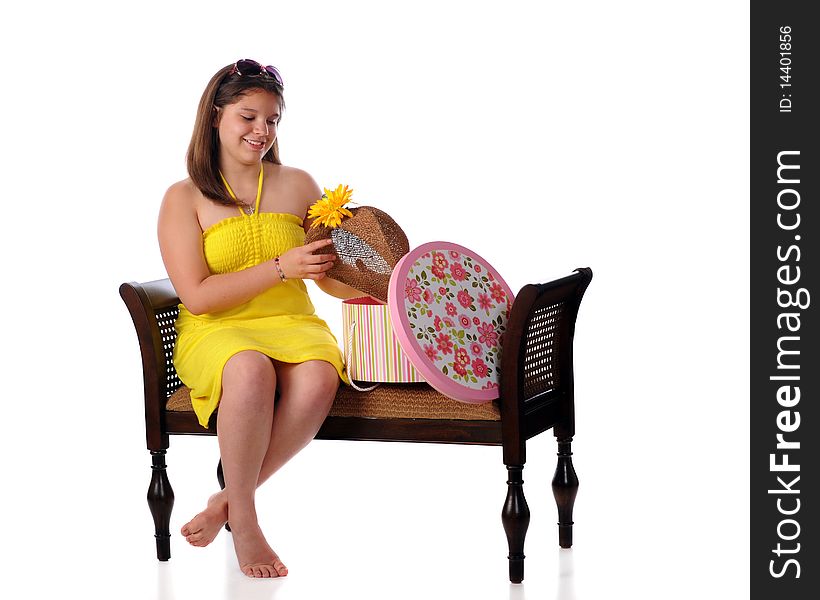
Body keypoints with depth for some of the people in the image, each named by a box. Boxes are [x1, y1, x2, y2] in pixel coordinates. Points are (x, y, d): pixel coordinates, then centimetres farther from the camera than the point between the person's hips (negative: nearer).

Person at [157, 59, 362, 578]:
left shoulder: (297, 186, 12)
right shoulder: (185, 198, 3)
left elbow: (336, 281, 12)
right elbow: (197, 296, -7)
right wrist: (281, 267, -15)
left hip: (293, 324, 3)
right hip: (215, 333, -3)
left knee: (317, 379, -33)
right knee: (250, 371, -39)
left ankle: (230, 500, -15)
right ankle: (245, 520, -20)